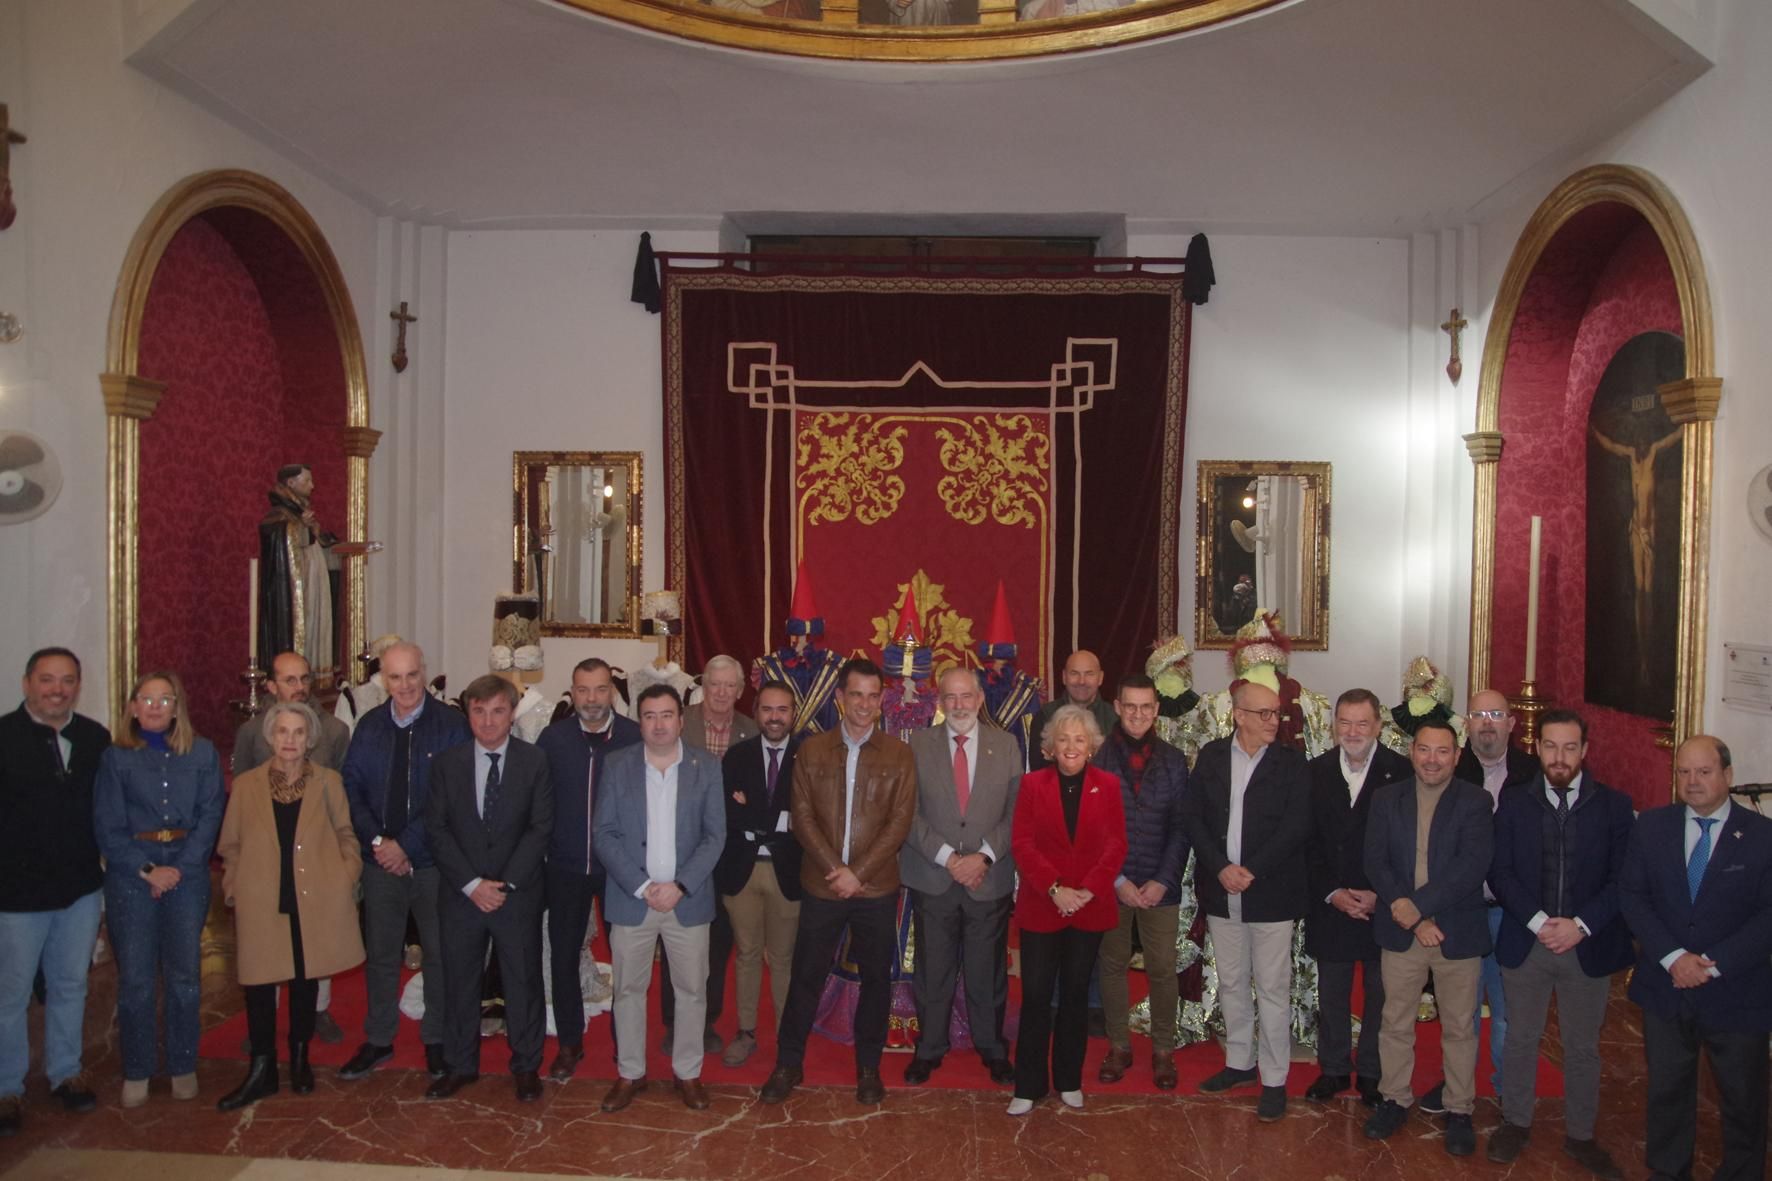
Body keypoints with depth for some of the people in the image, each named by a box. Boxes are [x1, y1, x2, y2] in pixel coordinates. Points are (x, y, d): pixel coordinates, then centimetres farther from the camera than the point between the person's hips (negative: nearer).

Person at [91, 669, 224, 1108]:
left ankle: (183, 1067, 18)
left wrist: (179, 868, -10)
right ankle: (136, 1072, 17)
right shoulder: (116, 757, 2)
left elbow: (210, 814, -1)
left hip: (187, 872, 1)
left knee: (185, 976, 5)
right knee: (135, 979, 3)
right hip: (131, 876, 0)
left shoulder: (202, 753, 4)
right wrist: (147, 870, -10)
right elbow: (107, 826, -1)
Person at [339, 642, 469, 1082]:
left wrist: (407, 844, -14)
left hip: (432, 860, -3)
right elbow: (352, 787, 4)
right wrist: (376, 840, -10)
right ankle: (378, 1039, 26)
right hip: (381, 861, 3)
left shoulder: (451, 724, -8)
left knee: (439, 953, 8)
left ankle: (436, 1040, 23)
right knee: (379, 953, 11)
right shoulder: (369, 727, 5)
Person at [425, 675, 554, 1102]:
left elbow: (541, 827, -5)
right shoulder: (448, 762, 1)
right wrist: (472, 884, -12)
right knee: (459, 981, 11)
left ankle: (526, 1066, 23)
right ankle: (461, 1065, 28)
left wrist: (506, 883, -13)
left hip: (518, 892, -1)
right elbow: (437, 827, -2)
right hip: (460, 893, 1)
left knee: (523, 980, 7)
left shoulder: (534, 762, -2)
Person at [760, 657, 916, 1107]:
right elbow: (803, 817, -2)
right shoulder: (812, 750, 3)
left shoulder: (899, 755, 0)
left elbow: (900, 822, -5)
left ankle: (868, 1067, 25)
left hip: (877, 888, 0)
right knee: (806, 975, 8)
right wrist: (837, 870, -12)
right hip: (821, 885, 0)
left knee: (875, 977, 9)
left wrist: (858, 872, -13)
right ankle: (788, 1063, 23)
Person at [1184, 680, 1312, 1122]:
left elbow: (1296, 826, -11)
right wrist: (1221, 868, -12)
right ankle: (1239, 1062, 31)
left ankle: (1274, 1080, 15)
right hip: (1221, 892, 3)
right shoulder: (1211, 755, 3)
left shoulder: (1291, 762, -4)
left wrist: (1251, 871, -17)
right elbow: (1194, 817, 0)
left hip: (1271, 893, -3)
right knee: (1231, 983, 15)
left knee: (1272, 989, 3)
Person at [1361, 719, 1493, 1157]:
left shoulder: (1475, 801, -5)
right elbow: (1375, 862, -3)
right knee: (1396, 1023, 12)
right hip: (1401, 932, 2)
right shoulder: (1387, 798, 3)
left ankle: (1459, 1110, 26)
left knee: (1459, 1027, 11)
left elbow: (1472, 866, -16)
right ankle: (1395, 1099, 28)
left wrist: (1418, 904, -20)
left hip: (1458, 932, -2)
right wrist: (1413, 919, -13)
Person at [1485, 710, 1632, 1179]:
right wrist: (1538, 922, -14)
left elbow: (1622, 879, -5)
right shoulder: (1514, 802, 0)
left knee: (1583, 1046, 12)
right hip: (1525, 942, 0)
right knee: (1521, 1039, 11)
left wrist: (1580, 925, -15)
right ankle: (1516, 1122, 27)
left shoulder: (1614, 805, -1)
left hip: (1589, 946, 0)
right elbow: (1499, 872, -3)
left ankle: (1580, 1135, 27)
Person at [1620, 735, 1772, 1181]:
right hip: (1665, 989, 2)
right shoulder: (1650, 827, 0)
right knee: (1666, 1091, 15)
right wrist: (1672, 956, -15)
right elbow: (1632, 895, -3)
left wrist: (1713, 963, -19)